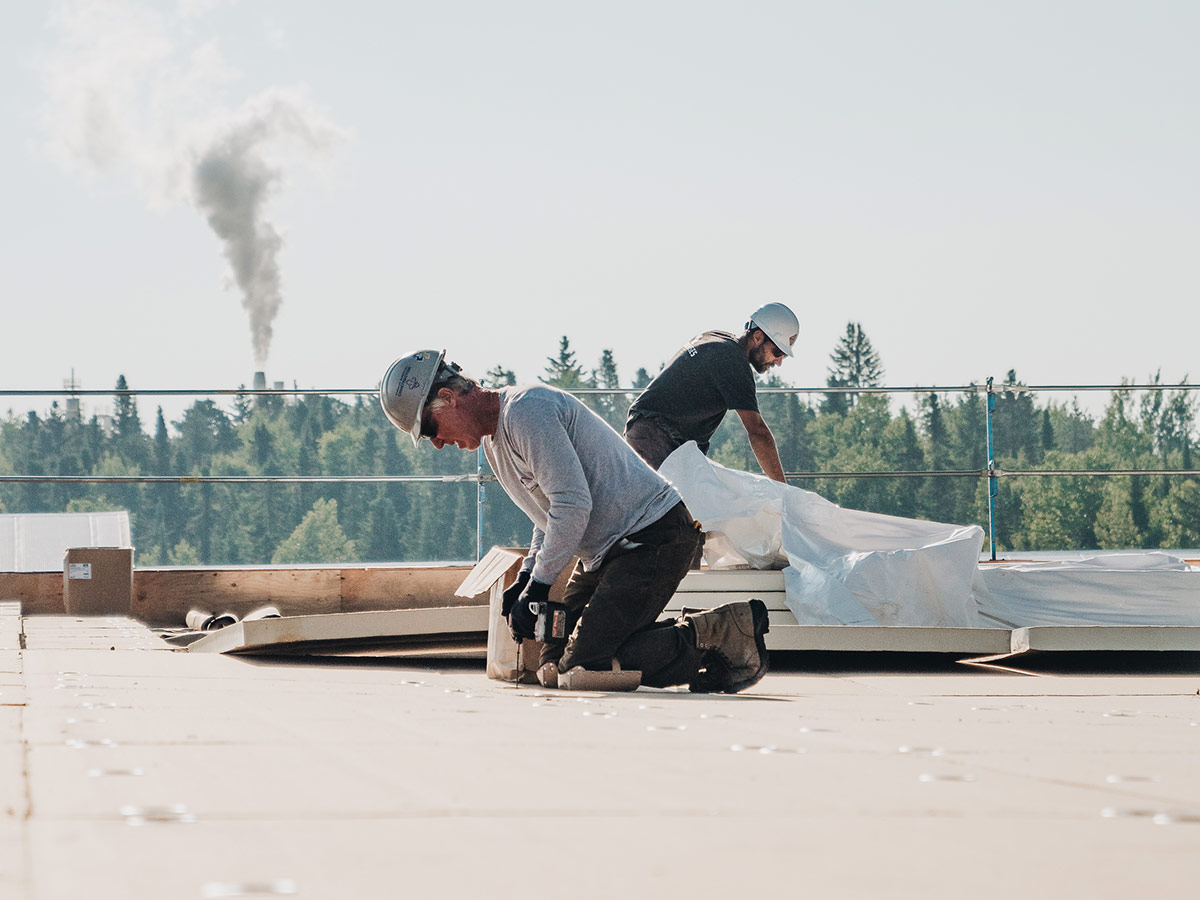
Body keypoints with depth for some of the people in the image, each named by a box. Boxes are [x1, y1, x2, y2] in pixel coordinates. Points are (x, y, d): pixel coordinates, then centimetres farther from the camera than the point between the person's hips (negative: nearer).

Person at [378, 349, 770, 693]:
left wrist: (537, 587, -17)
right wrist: (525, 577, 9)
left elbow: (573, 504, -22)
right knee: (556, 661, 4)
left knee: (583, 665, -19)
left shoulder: (525, 410, -17)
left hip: (654, 537, -10)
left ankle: (720, 633, -11)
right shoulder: (493, 441, 16)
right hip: (607, 550, 10)